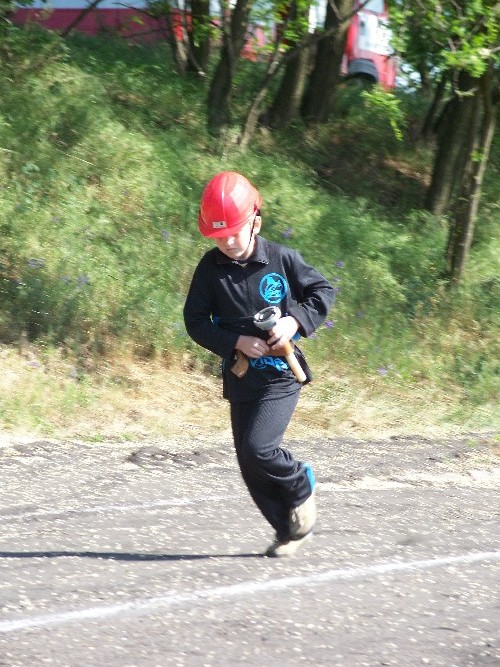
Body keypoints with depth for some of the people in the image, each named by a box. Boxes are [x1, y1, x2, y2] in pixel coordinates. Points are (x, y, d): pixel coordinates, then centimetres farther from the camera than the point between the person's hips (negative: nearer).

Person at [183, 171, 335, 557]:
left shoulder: (282, 259, -7)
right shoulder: (211, 268, -3)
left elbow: (322, 291, 3)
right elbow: (196, 321, -2)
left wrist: (296, 321, -14)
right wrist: (236, 342, -15)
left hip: (281, 375, -4)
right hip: (240, 378, 4)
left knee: (258, 448, -19)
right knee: (250, 466, 5)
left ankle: (300, 484, 11)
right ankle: (290, 531, 22)